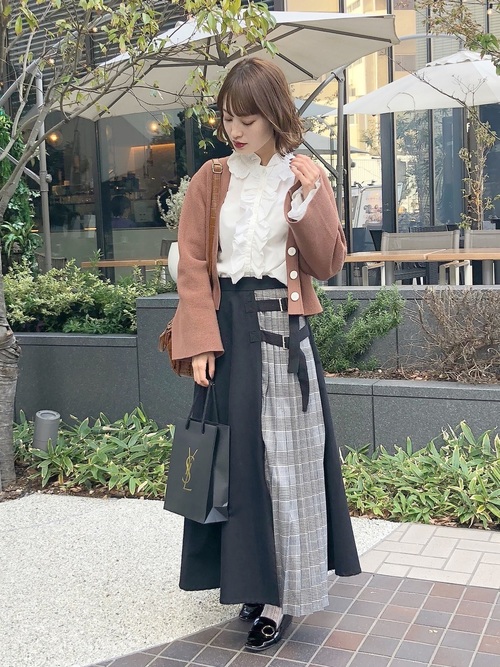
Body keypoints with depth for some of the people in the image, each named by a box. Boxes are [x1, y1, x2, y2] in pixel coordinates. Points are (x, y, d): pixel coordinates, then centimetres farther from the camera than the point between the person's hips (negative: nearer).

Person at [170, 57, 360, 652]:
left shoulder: (306, 179, 4)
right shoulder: (210, 180, 5)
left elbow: (328, 265, 0)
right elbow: (192, 266, 0)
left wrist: (308, 199, -13)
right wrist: (201, 342, -10)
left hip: (285, 331, -1)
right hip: (228, 329, 1)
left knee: (288, 456, 1)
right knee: (236, 453, 4)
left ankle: (282, 594, 11)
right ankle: (252, 577, 19)